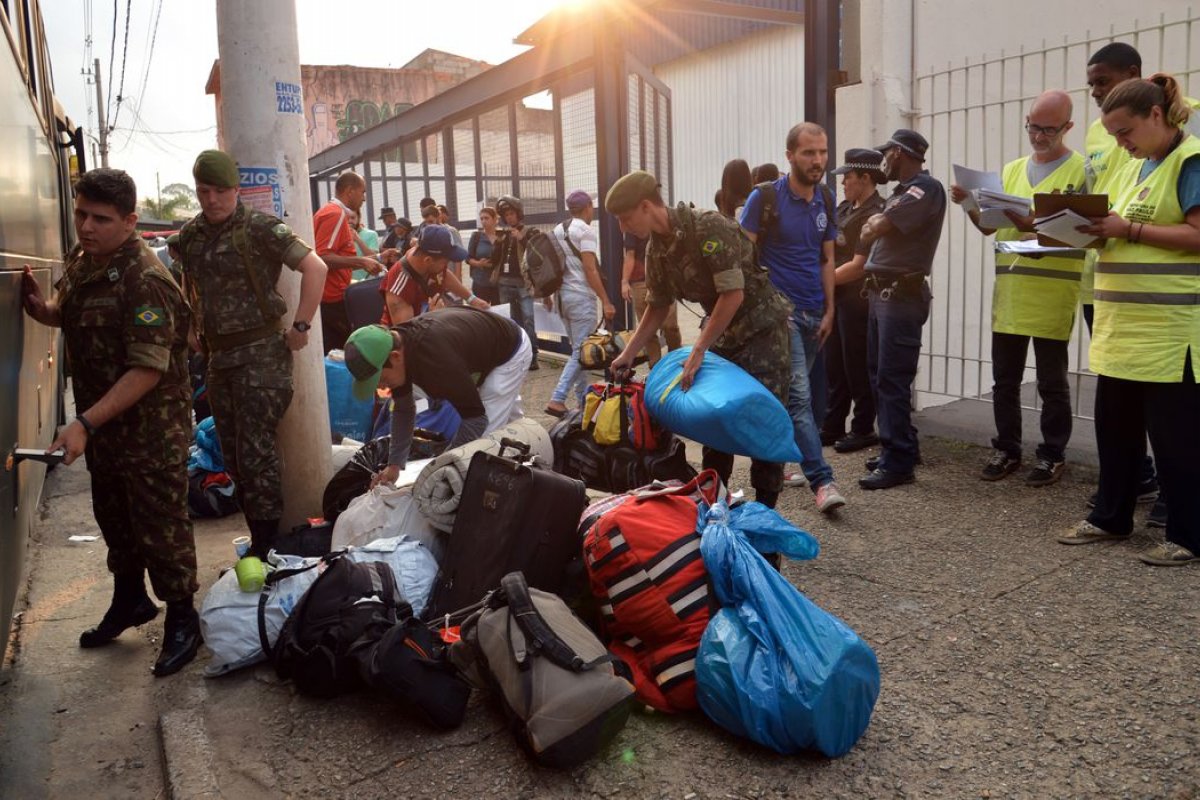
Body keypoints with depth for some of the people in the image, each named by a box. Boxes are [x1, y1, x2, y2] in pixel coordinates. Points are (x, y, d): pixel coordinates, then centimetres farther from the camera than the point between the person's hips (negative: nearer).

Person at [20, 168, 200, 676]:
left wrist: (85, 423, -30)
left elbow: (148, 369, -27)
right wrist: (41, 308, -1)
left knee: (160, 528, 3)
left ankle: (183, 622, 21)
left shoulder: (144, 281, -24)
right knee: (113, 519, 22)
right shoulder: (81, 262, 3)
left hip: (151, 430, -9)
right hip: (103, 423, 9)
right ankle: (130, 601, 43)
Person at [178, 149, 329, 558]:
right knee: (233, 456, 11)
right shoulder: (190, 235, 10)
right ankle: (259, 536, 23)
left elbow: (315, 267, -14)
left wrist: (300, 326, -15)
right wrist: (197, 333, 16)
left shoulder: (260, 227, -9)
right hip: (218, 356, 7)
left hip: (261, 353, -7)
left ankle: (267, 545, 3)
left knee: (256, 452, -8)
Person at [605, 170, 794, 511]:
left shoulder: (709, 227, -25)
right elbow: (657, 308, 10)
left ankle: (765, 507, 7)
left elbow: (734, 294, -28)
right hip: (724, 332, 8)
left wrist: (698, 351, -26)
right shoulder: (656, 249, -1)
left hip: (762, 326, -7)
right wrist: (628, 353, 4)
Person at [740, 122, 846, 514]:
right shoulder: (765, 197, -8)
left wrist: (829, 311, 7)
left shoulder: (826, 200, 9)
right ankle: (821, 481, -10)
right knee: (799, 395, -11)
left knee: (788, 393, 13)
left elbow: (827, 260, 14)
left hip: (814, 312, 6)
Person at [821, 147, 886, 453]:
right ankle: (832, 428, 22)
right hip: (836, 298, 9)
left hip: (857, 299, -8)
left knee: (857, 368, 1)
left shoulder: (875, 215, -15)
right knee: (834, 366, 13)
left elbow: (858, 266, -18)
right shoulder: (845, 208, 12)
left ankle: (863, 429, 14)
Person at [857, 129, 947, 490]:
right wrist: (875, 225, -6)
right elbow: (871, 230, 13)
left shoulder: (926, 189, -12)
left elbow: (872, 230, -18)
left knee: (891, 379, -8)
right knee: (878, 375, 15)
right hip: (881, 292, 10)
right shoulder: (901, 191, 18)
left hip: (901, 294, -10)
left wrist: (873, 226, 2)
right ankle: (899, 447, 26)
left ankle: (898, 462, -2)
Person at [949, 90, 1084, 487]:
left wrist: (1036, 227, -23)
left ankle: (1053, 454, 16)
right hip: (1008, 292, 5)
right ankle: (1007, 449, 21)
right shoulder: (1012, 169, 14)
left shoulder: (1081, 170, -2)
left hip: (1053, 294, -5)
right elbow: (987, 226, 13)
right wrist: (970, 204, -6)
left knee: (1051, 382, 4)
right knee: (1005, 379, 10)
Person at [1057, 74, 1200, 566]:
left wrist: (1128, 230, -20)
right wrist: (1097, 229, 1)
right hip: (1122, 323, 8)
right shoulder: (1133, 169, 18)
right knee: (1114, 423, 12)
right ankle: (1111, 517, 23)